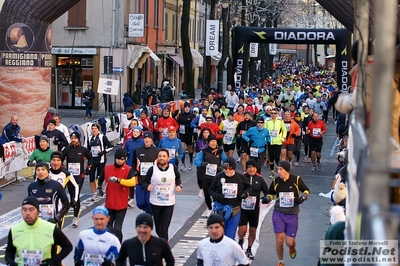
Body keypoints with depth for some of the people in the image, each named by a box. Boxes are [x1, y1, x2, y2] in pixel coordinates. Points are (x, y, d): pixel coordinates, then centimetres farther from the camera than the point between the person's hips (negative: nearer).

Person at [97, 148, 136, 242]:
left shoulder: (128, 169, -10)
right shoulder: (107, 168, 0)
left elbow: (133, 182, -29)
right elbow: (100, 179, 20)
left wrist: (118, 180, -38)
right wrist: (100, 188, 2)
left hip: (122, 205, -3)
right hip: (109, 204, 4)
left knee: (117, 229, -5)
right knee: (109, 228, 15)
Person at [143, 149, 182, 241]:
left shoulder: (173, 168, -5)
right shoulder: (152, 169, -8)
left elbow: (178, 178, 16)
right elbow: (145, 182, 1)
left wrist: (179, 185, -3)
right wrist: (147, 186, -21)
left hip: (169, 203, -1)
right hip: (155, 203, 1)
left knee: (163, 229, -10)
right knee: (158, 229, 15)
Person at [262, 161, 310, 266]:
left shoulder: (296, 180, -7)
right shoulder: (275, 181, -2)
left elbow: (306, 190, 9)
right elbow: (271, 193, 15)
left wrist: (303, 197, -11)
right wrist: (267, 198, -6)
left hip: (292, 215, -1)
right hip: (278, 214, 1)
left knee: (290, 242, -2)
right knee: (279, 239, -4)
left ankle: (292, 249, 38)